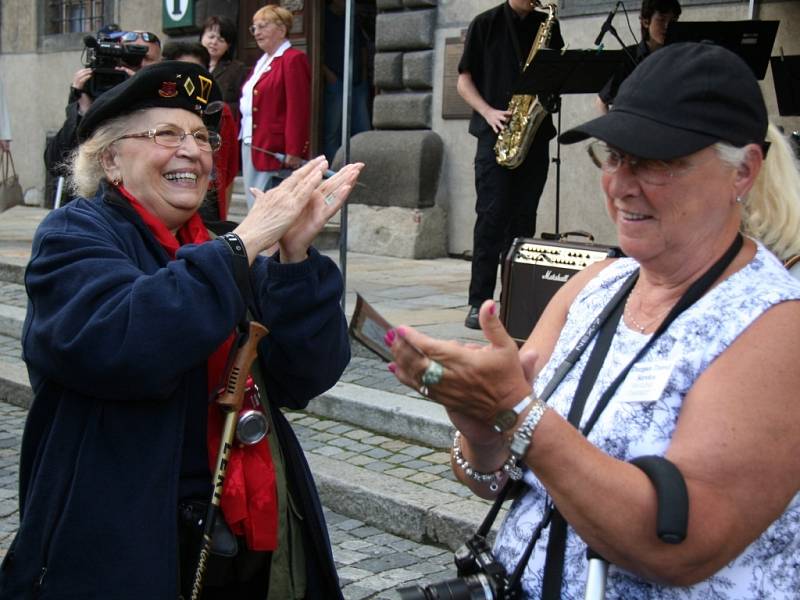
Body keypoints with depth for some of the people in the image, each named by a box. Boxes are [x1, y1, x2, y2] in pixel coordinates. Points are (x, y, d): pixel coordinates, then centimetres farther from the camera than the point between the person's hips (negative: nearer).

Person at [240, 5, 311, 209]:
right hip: (251, 147, 9)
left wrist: (293, 152, -20)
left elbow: (298, 110, -16)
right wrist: (245, 142, 14)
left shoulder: (293, 60, -9)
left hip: (275, 151, -9)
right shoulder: (261, 62, 20)